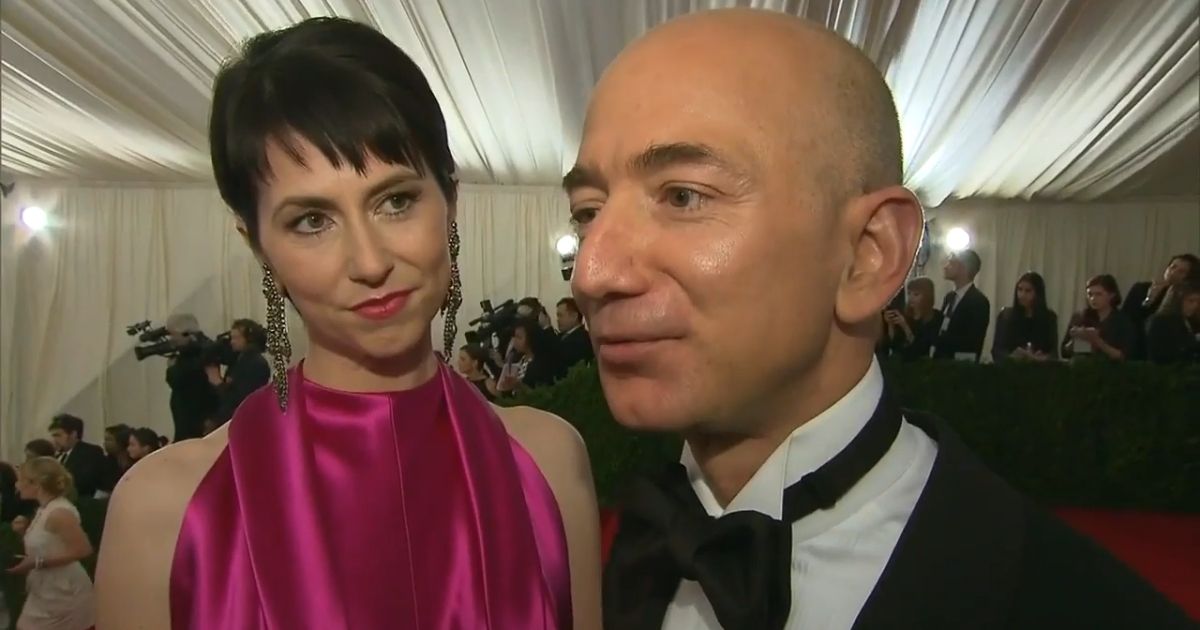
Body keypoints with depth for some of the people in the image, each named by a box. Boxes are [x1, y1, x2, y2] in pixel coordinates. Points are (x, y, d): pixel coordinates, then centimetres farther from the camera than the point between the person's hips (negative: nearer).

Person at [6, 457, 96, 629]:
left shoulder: (59, 512, -21)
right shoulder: (44, 510, 9)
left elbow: (83, 549, -26)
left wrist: (37, 563, -24)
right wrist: (25, 531, 1)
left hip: (62, 593, -9)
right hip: (44, 592, 9)